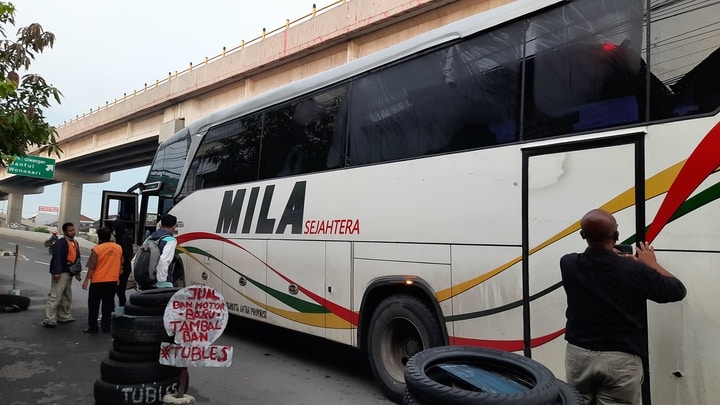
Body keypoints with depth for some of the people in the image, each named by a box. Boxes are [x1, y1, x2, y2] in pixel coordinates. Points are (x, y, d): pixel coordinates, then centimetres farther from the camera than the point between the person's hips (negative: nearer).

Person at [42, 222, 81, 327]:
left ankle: (64, 316, 30)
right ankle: (49, 320, -8)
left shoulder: (75, 243, 15)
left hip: (69, 273, 10)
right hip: (61, 273, -10)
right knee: (55, 296, -11)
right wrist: (56, 272, -28)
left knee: (67, 297, 18)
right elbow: (57, 257, -22)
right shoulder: (61, 242, -14)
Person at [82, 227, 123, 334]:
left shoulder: (97, 249, -13)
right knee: (108, 305, 11)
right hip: (112, 281, 4)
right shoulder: (118, 248, 1)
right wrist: (118, 278, 20)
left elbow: (91, 267, -13)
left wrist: (86, 280, -5)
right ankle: (106, 327, 13)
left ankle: (92, 327, 12)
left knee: (93, 305, 9)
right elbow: (120, 265, 9)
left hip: (98, 281, -4)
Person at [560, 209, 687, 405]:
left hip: (578, 353, 3)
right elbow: (678, 290, 4)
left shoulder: (569, 264, -7)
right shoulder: (634, 270, -15)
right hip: (620, 359, -2)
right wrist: (651, 264, 17)